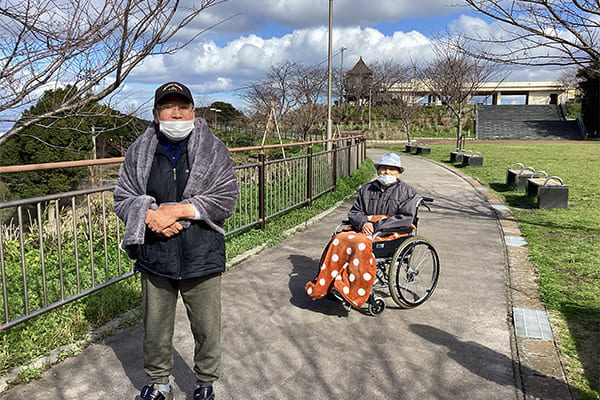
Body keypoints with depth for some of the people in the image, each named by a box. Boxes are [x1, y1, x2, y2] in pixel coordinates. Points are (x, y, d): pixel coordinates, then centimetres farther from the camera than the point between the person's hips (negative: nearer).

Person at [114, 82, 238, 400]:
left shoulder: (213, 150, -2)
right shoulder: (139, 152, 4)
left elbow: (226, 199, -8)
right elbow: (123, 198, 6)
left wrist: (178, 210, -17)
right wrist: (150, 216, -15)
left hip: (201, 258, -2)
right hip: (154, 257, 2)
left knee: (207, 328, 11)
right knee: (155, 327, 17)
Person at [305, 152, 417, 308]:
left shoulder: (407, 191, 5)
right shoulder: (367, 189, 18)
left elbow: (406, 219, -9)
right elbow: (354, 212, 15)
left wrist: (376, 226, -17)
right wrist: (363, 223, -10)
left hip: (392, 233, -4)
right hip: (365, 228, 5)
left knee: (361, 243, -35)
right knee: (339, 239, -26)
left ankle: (351, 291, -34)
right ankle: (325, 285, -25)